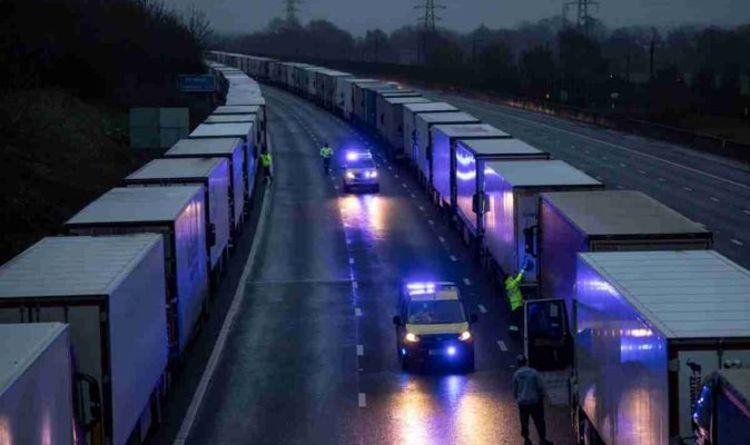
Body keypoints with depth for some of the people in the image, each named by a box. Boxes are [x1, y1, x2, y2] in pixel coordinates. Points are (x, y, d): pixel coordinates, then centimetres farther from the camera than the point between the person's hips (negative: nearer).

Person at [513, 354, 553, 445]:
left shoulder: (516, 374, -3)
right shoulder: (534, 372, -11)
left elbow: (515, 389, 6)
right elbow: (541, 386, -9)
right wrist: (542, 396, 6)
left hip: (522, 402, 2)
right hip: (535, 401, -2)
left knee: (524, 422, 13)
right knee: (539, 421, 9)